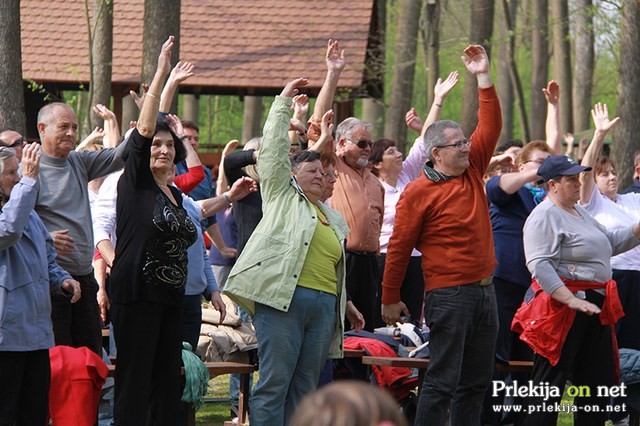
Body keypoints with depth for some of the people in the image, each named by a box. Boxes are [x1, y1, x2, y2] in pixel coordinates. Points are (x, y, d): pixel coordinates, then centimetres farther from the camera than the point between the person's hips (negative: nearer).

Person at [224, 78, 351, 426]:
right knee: (275, 382, -10)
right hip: (283, 299, -6)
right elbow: (274, 148, 4)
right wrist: (283, 103, 5)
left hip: (323, 306, 6)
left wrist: (344, 306, 24)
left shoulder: (334, 219, 25)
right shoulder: (282, 195, 11)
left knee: (305, 387, 5)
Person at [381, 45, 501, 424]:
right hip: (449, 294, -7)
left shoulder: (472, 171, 10)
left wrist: (484, 78, 4)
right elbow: (399, 248, -6)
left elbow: (490, 126, 12)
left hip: (484, 290, 7)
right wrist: (390, 300, -4)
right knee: (443, 381, -8)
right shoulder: (419, 192, -9)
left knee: (477, 381, 10)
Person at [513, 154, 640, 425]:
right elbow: (539, 265, -23)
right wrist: (572, 300, -29)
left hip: (594, 305, 10)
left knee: (598, 379, 12)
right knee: (550, 383, -6)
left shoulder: (579, 212, 17)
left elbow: (610, 242, 26)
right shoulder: (544, 216, -13)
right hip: (562, 309, -10)